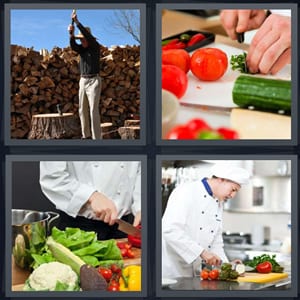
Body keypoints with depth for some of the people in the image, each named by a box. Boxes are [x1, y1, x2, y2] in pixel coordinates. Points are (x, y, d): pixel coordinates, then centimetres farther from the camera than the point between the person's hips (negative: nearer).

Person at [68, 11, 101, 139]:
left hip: (94, 81, -7)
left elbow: (89, 37, -26)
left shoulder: (95, 46, -7)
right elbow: (73, 46, -14)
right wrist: (71, 34, -34)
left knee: (93, 110, -13)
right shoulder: (81, 48, 8)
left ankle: (96, 138, -14)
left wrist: (77, 22, -30)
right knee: (83, 110, 8)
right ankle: (86, 135, 16)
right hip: (83, 81, 7)